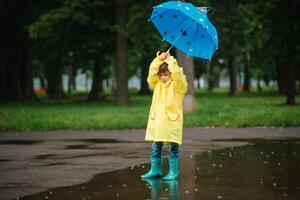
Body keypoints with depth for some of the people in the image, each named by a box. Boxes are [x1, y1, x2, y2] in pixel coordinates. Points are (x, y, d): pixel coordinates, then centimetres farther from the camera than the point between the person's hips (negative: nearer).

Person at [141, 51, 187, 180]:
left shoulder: (177, 85, -1)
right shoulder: (157, 84, 13)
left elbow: (177, 73, -19)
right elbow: (152, 71, -1)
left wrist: (170, 60, -9)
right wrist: (159, 58, -5)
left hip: (172, 121, -5)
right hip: (156, 121, 5)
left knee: (173, 149, -1)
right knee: (155, 148, 8)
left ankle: (173, 172, 4)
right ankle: (155, 170, 17)